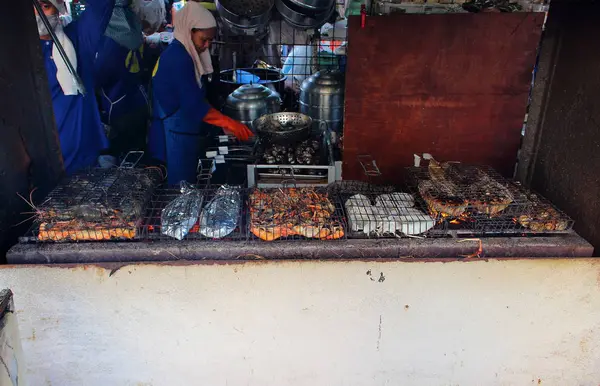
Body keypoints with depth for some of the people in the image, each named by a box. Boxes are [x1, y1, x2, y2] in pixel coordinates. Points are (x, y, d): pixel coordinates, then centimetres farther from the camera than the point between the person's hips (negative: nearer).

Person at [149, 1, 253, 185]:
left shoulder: (182, 53, 12)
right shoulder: (178, 58, -19)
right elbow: (193, 104, -26)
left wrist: (222, 123, 11)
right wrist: (229, 123, -27)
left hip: (183, 133, 10)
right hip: (174, 137, -10)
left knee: (186, 184, 17)